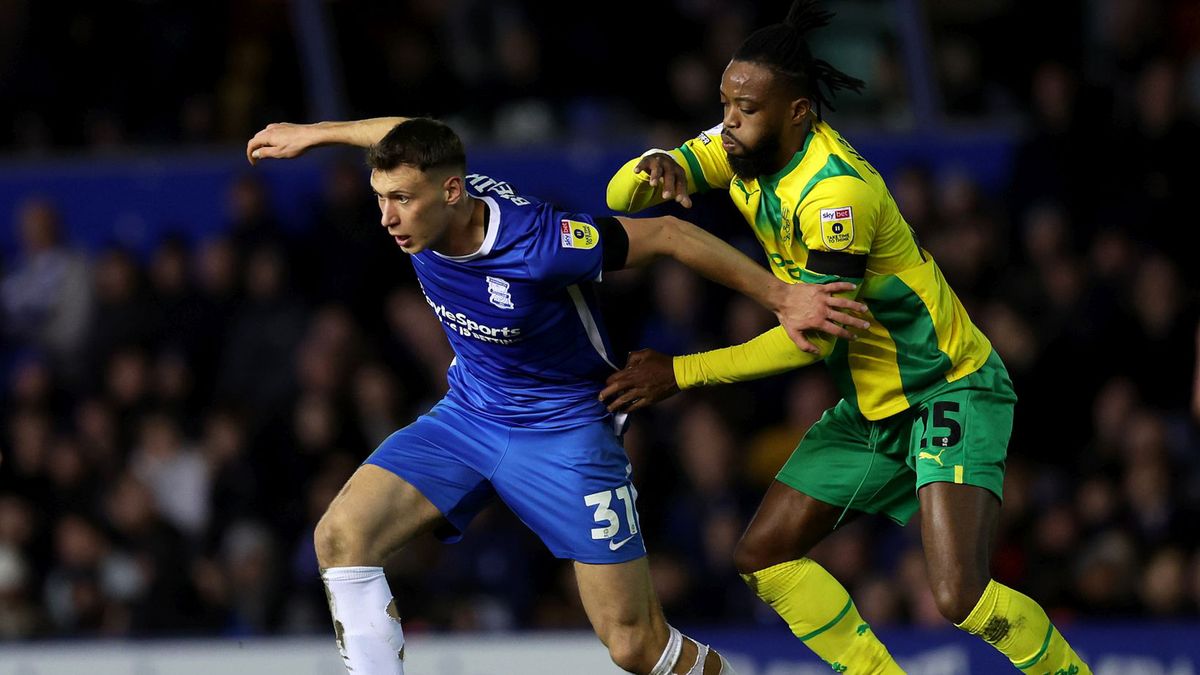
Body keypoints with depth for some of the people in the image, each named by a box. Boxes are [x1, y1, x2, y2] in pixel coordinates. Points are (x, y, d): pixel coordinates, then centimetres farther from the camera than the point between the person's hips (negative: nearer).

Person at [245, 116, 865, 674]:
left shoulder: (537, 244, -31)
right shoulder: (423, 208, -14)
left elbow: (667, 234, -19)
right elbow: (410, 140, 10)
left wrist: (781, 299, -15)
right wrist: (311, 134, 23)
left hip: (563, 431, -6)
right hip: (467, 416, 6)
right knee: (341, 536, -17)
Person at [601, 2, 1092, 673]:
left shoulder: (836, 190, -27)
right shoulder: (746, 149, -2)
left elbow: (810, 337, -22)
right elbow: (621, 197, -2)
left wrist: (679, 373, -18)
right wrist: (654, 169, -27)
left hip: (950, 392, -9)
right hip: (870, 408, 9)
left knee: (962, 598, -23)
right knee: (764, 557, 5)